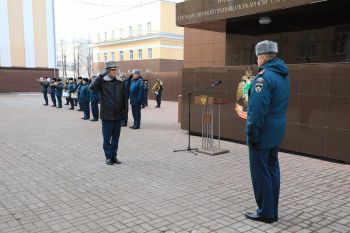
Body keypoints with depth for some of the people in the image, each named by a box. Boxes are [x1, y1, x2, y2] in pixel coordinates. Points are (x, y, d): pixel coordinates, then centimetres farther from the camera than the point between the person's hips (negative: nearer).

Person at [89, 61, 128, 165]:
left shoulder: (120, 83, 7)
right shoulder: (102, 82, -3)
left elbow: (124, 97, 10)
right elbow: (92, 87, -22)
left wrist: (124, 110, 3)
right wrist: (101, 75, -23)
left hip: (118, 115, 3)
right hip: (107, 115, -3)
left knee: (116, 137, 11)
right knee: (107, 137, 5)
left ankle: (114, 156, 22)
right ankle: (108, 156, 17)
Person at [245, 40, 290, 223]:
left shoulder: (264, 76, -19)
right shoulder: (283, 76, 11)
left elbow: (258, 109, -24)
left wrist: (251, 133, -17)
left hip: (263, 133, -9)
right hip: (276, 132, 9)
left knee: (261, 173, 1)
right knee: (272, 170, 15)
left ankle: (265, 212, 11)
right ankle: (272, 211, 25)